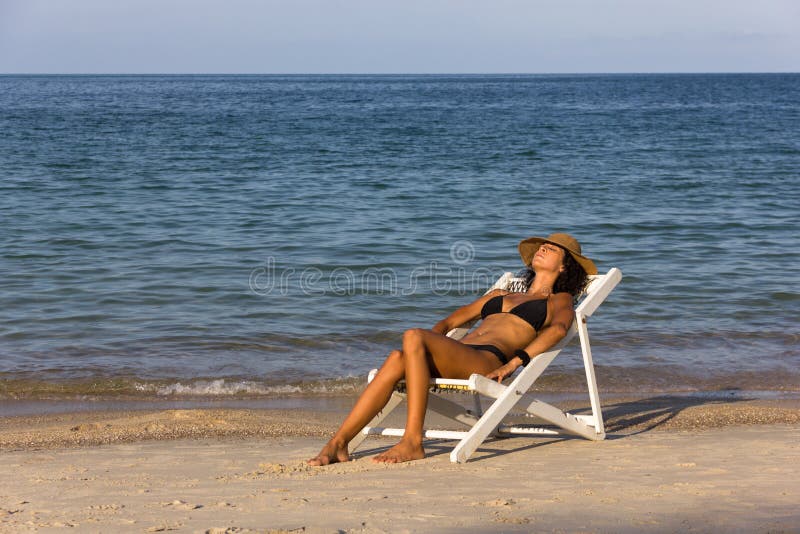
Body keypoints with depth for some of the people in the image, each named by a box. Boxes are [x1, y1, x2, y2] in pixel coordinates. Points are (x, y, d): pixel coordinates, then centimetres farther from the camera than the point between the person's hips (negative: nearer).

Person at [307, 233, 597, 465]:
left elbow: (559, 328, -5)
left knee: (413, 336, -31)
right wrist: (427, 346, 12)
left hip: (488, 361, -5)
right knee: (397, 359, -28)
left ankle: (413, 442, -31)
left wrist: (514, 362, -19)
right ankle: (337, 444, -34)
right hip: (454, 356, 5)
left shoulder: (559, 301, 18)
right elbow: (449, 321, 34)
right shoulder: (499, 295, 37)